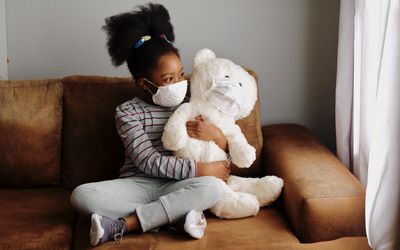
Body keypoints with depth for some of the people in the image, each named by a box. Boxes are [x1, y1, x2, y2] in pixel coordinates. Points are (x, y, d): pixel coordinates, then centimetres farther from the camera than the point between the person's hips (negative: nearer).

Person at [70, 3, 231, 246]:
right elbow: (148, 162, -13)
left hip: (174, 187, 2)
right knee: (82, 195, -27)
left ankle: (121, 225, -31)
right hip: (136, 184, -2)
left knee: (211, 187, -32)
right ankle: (174, 214, -30)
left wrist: (217, 136, -13)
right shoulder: (128, 112, -1)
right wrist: (200, 169, -18)